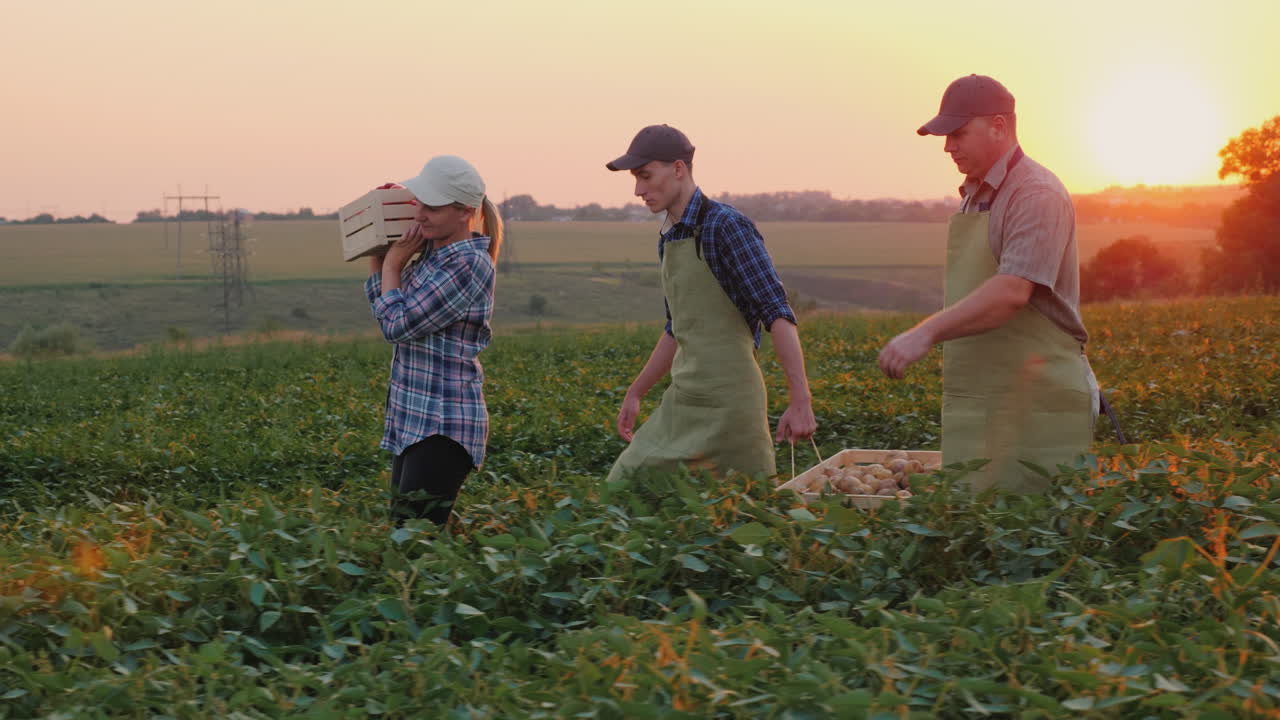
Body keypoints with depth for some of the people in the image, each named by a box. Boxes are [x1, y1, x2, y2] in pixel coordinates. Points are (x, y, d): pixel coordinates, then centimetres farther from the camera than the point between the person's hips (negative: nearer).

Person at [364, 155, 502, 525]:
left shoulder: (468, 264, -16)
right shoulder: (433, 252, 12)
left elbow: (397, 325, -16)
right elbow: (381, 301, 22)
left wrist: (393, 263, -3)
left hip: (444, 427, -10)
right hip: (413, 420, 10)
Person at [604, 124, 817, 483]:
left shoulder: (727, 226, -13)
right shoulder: (669, 238, 14)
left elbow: (778, 314, -19)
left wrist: (801, 402, -26)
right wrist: (634, 394, 27)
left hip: (727, 398, -8)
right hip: (685, 401, 8)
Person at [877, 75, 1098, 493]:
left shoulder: (1036, 195, -12)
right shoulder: (974, 197, 18)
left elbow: (1012, 291, -25)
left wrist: (926, 333, -28)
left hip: (1035, 405, -9)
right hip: (978, 406, 9)